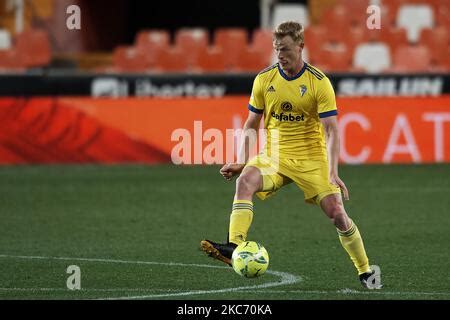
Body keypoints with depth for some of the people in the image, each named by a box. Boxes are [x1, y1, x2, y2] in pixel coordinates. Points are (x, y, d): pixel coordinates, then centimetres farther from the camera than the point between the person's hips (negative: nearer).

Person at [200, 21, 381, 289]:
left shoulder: (319, 82, -9)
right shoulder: (264, 80, 1)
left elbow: (331, 130, -12)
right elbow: (251, 124, 10)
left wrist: (333, 173, -22)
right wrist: (242, 162, -1)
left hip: (312, 160, -2)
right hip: (274, 156, 2)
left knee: (337, 214, -10)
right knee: (245, 181, -28)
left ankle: (365, 271, 10)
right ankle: (234, 248, -41)